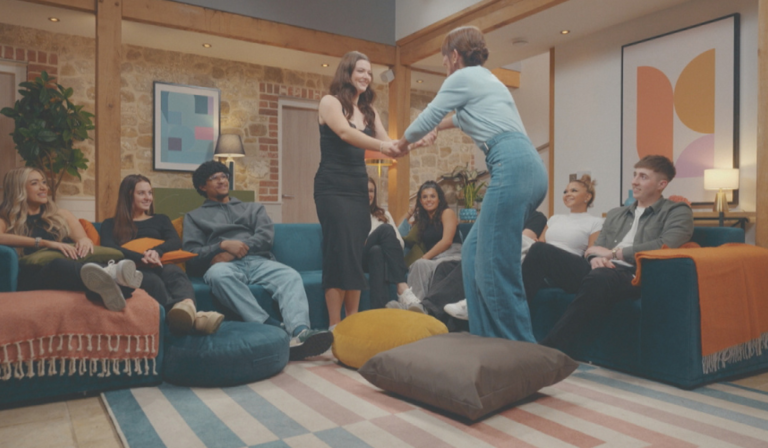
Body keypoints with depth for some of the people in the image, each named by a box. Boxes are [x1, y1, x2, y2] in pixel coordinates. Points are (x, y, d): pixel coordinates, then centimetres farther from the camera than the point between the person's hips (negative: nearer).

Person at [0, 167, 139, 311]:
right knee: (58, 264, -38)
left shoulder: (61, 215, 30)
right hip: (32, 277, -3)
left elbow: (83, 238, 16)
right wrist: (45, 243, -18)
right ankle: (110, 274, -67)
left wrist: (85, 240, -10)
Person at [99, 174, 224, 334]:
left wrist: (157, 251, -17)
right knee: (152, 280, -40)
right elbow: (109, 248, 1)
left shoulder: (160, 220, 30)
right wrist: (141, 258, -21)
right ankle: (192, 317, -70)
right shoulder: (111, 224, 24)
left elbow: (176, 242, 9)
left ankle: (186, 306, -73)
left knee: (175, 272, -37)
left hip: (161, 266, 2)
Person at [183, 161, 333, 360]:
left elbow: (266, 236, 9)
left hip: (258, 261, 2)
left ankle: (300, 333, -58)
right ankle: (273, 328, -50)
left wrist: (235, 250, -8)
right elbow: (191, 254, 8)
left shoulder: (253, 208, 29)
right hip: (226, 266, -2)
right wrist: (223, 245, -10)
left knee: (291, 276, -31)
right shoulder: (194, 216, 24)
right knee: (217, 274, -40)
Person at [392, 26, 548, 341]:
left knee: (495, 266, -8)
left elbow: (426, 118, 14)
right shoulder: (485, 78, 31)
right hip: (527, 169, 9)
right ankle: (486, 339, 16)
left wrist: (403, 143, 33)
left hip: (513, 168, -9)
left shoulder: (462, 77, 5)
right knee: (474, 253, 11)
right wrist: (440, 126, 67)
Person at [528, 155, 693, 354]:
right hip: (598, 273, 6)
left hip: (634, 276, -5)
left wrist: (613, 252, -3)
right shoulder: (615, 214, 29)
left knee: (600, 277, -42)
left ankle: (548, 351, -46)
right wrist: (595, 259, -3)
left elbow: (665, 246, -8)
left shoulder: (678, 212, 12)